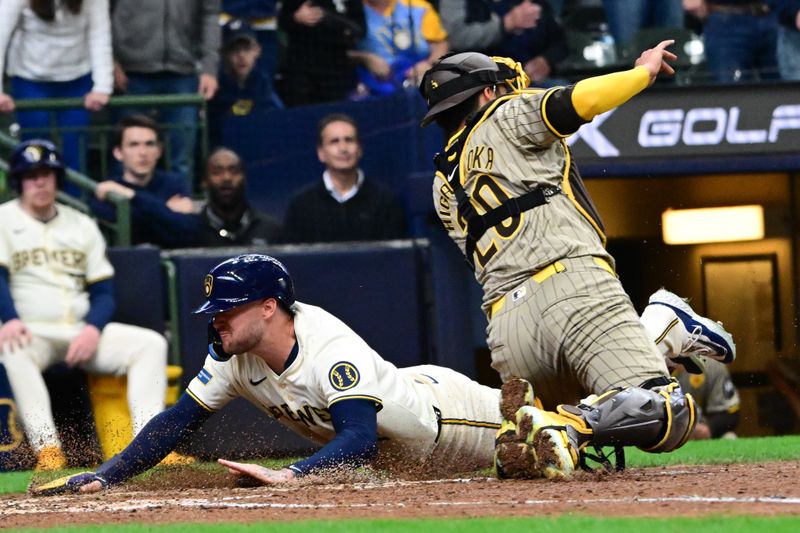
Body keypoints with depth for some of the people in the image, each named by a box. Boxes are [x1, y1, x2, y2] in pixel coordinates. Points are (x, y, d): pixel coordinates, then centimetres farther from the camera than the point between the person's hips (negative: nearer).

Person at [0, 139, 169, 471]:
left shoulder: (82, 225, 19)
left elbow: (103, 291, 13)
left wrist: (93, 329, -10)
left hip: (85, 330, 4)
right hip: (30, 330, -4)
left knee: (151, 343, -18)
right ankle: (47, 449, -47)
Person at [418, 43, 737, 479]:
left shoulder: (445, 186, 31)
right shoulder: (507, 117, 14)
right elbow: (574, 103, -3)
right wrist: (644, 71, 11)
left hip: (505, 328, 6)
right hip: (571, 281, -6)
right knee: (668, 416, -17)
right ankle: (568, 429, -39)